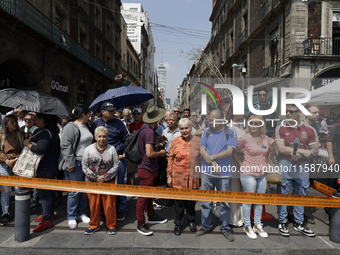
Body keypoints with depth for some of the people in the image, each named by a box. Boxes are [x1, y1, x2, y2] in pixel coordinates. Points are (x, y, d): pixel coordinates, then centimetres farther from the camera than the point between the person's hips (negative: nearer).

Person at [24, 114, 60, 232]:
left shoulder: (45, 132, -21)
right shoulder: (51, 129, 12)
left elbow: (41, 149, -33)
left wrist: (28, 144, -17)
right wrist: (30, 140, 3)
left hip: (44, 168, -11)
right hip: (49, 166, 11)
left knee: (43, 191, -4)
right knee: (47, 191, 21)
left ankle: (47, 220, 3)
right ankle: (49, 213, 35)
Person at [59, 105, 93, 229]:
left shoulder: (86, 127, 15)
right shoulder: (70, 127, -11)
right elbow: (65, 147, -16)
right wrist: (70, 164, -18)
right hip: (76, 164, -8)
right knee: (74, 191, 0)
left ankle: (82, 213, 28)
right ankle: (71, 217, 17)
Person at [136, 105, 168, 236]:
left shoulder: (143, 128, 7)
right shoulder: (149, 131, -23)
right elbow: (149, 153, -28)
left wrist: (158, 141, 16)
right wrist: (161, 153, -12)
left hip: (149, 168, 10)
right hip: (147, 169, -10)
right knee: (143, 196, 1)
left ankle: (151, 216, 37)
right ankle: (140, 224, 12)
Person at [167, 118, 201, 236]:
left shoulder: (198, 140, -1)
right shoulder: (175, 141, -1)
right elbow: (170, 159, 3)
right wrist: (169, 175, 2)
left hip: (193, 177, 1)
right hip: (178, 177, 0)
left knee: (191, 201, 15)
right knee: (179, 201, 8)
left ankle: (191, 221, 37)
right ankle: (178, 224, 28)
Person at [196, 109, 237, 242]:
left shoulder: (230, 133, -2)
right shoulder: (206, 132, 6)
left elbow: (229, 151, -12)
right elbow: (202, 149, -2)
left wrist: (211, 157, -14)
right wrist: (213, 163, -14)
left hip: (224, 174, -2)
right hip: (206, 172, 3)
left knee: (224, 202, 7)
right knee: (206, 201, 10)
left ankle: (225, 228, 24)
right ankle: (206, 226, 27)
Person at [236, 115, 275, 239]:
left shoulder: (266, 138, 5)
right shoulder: (245, 138, -10)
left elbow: (268, 156, 14)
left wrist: (272, 147, -4)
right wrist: (241, 165, -3)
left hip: (262, 174, 5)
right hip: (248, 174, -5)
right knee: (248, 201, 5)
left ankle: (257, 225, 31)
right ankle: (247, 226, 22)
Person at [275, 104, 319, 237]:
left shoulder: (309, 130, 4)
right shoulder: (280, 128, -2)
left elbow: (315, 150, 1)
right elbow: (281, 148, -12)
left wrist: (299, 156, -15)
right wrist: (303, 151, -14)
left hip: (302, 167, 2)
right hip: (285, 166, -2)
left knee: (301, 195, 12)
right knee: (283, 194, 5)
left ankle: (299, 223, 27)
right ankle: (282, 222, 20)